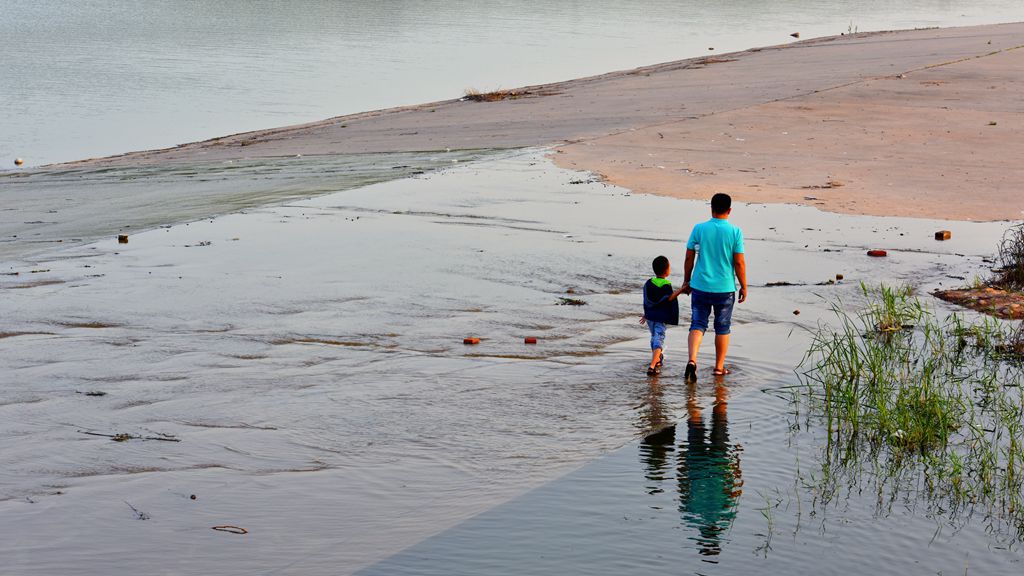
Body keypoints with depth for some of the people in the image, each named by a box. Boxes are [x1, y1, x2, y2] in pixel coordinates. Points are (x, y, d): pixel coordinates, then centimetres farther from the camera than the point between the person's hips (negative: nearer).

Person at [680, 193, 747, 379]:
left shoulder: (699, 229, -3)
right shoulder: (735, 232, -7)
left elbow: (689, 258, 1)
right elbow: (739, 262, -6)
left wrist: (686, 281, 13)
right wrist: (743, 287, 4)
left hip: (700, 287, 1)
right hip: (725, 288, -1)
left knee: (697, 325, 4)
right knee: (722, 328, 13)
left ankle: (692, 360, -18)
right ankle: (719, 367, 20)